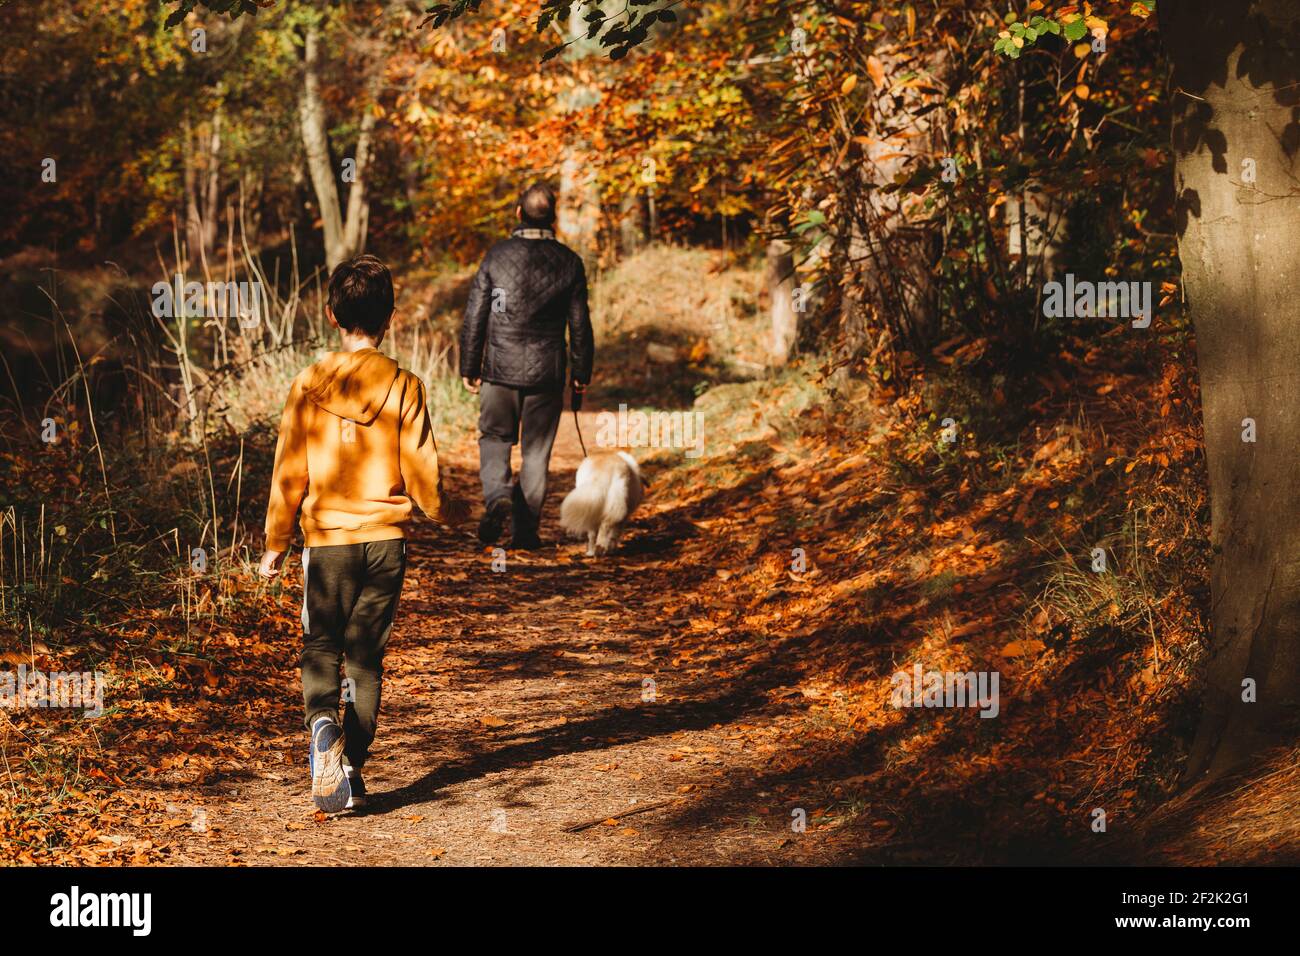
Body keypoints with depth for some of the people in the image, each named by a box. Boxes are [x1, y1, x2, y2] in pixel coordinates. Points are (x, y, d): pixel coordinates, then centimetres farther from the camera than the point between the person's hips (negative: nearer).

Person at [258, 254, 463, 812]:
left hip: (327, 540, 0)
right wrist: (447, 513, 18)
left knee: (321, 646, 12)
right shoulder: (404, 387, -6)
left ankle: (323, 723, -18)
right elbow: (421, 474, -3)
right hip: (386, 540, 0)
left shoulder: (309, 384, -5)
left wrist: (276, 544, 9)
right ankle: (351, 772, 9)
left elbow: (289, 476, -2)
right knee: (367, 656, 11)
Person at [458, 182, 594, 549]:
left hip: (500, 368, -1)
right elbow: (580, 324, 2)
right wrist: (581, 372, 13)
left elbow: (474, 316, -2)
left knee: (494, 439, 14)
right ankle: (526, 528, 10)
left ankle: (497, 496, -12)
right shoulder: (569, 262, -2)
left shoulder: (497, 256, -5)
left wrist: (469, 367, 7)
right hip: (546, 373, 1)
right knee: (536, 450, 8)